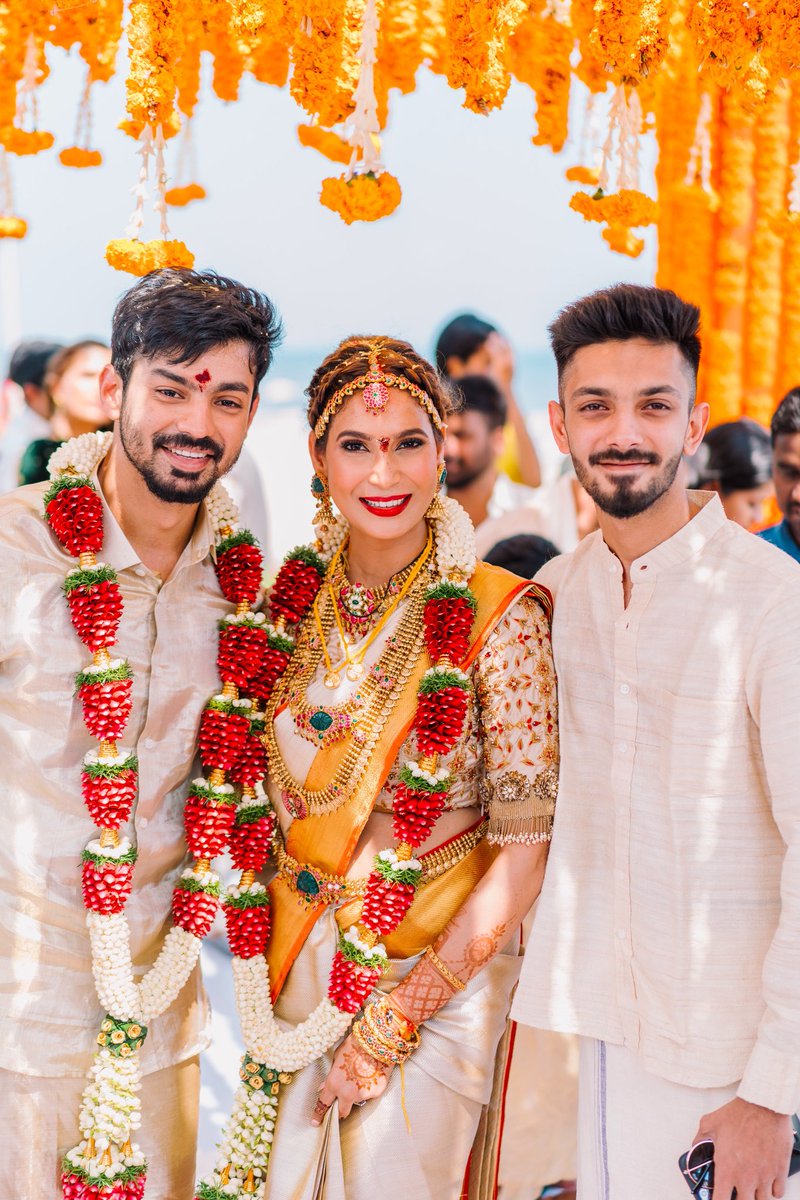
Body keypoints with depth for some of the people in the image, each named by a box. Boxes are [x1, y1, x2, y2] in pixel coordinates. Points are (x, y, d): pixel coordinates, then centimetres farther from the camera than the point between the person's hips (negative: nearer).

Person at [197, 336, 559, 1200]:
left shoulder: (498, 615, -15)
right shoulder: (294, 597, -1)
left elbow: (528, 846, -15)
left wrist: (395, 1017, -16)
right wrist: (268, 975, 2)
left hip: (439, 966, -4)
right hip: (299, 959, 4)